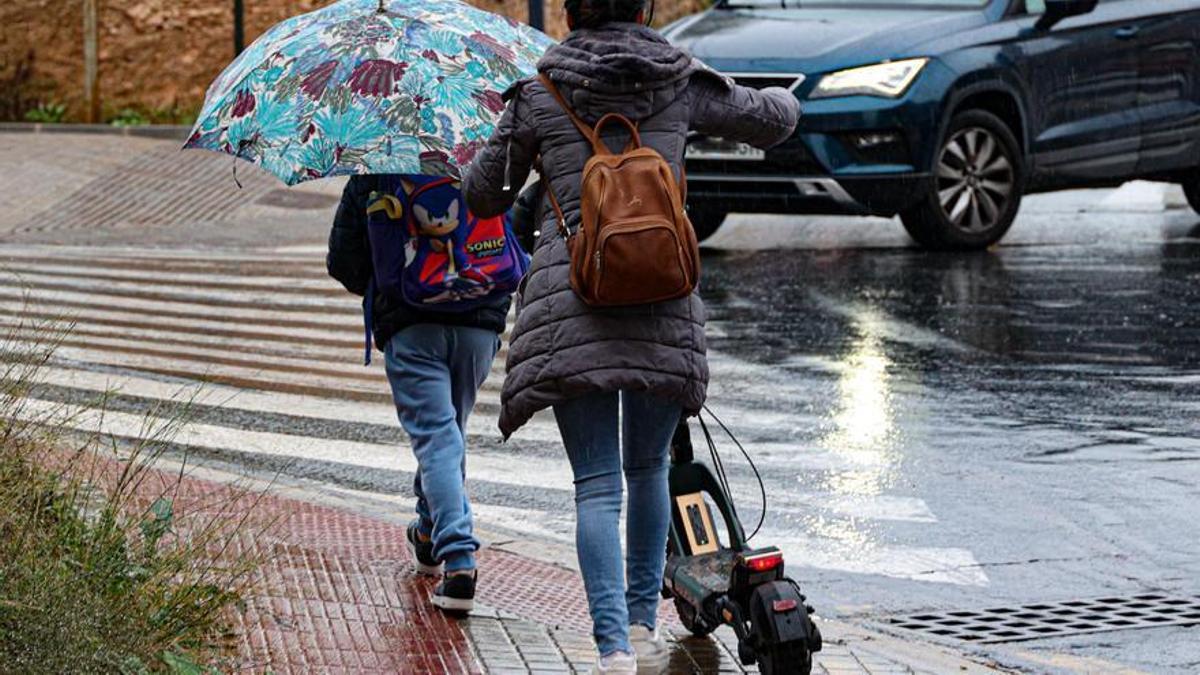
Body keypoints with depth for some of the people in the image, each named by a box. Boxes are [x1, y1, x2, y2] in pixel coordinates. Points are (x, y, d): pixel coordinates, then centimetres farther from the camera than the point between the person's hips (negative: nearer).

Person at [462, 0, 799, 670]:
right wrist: (780, 98, 44)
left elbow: (483, 194, 13)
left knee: (597, 485, -1)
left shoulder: (540, 93, 4)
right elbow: (776, 121, 20)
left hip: (569, 300, -1)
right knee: (649, 467, 21)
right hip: (664, 302, 1)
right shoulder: (682, 84, 6)